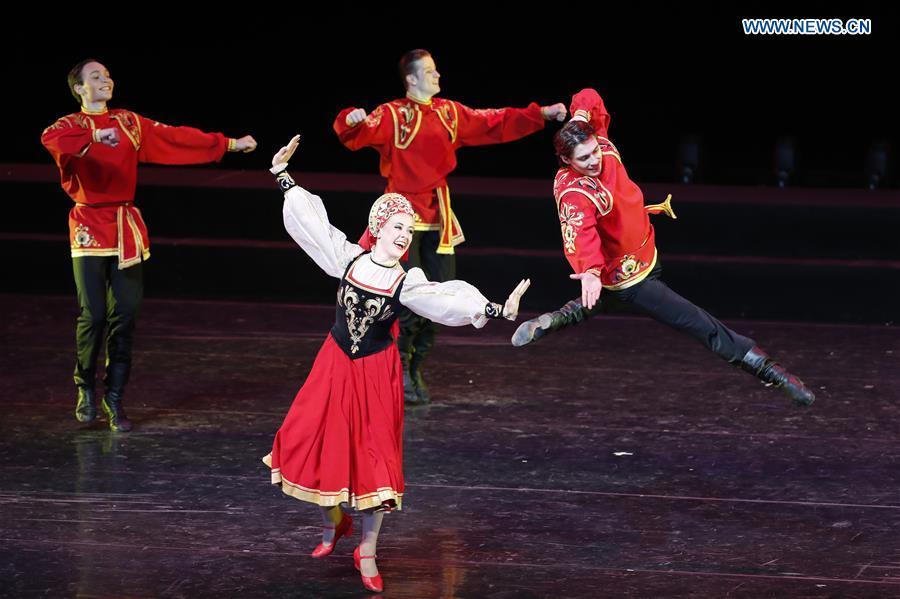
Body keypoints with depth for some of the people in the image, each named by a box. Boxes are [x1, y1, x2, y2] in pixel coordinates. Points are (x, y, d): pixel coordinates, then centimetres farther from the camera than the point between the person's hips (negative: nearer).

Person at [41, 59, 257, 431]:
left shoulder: (130, 123, 12)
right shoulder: (71, 126, -1)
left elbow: (176, 137, 9)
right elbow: (51, 139, -25)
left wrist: (228, 144, 3)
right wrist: (93, 137, -41)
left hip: (126, 228, 4)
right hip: (90, 227, -4)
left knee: (125, 314, -1)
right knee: (94, 314, -10)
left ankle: (114, 398, 9)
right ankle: (85, 387, 13)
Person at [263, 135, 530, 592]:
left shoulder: (407, 283, -7)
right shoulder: (348, 258, -3)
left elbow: (448, 302, -17)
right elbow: (310, 223, 3)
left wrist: (497, 310, -30)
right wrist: (284, 177, 5)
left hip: (376, 374, -1)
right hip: (334, 366, 1)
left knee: (374, 456, 0)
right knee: (317, 444, 1)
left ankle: (367, 554, 10)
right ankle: (333, 524, 29)